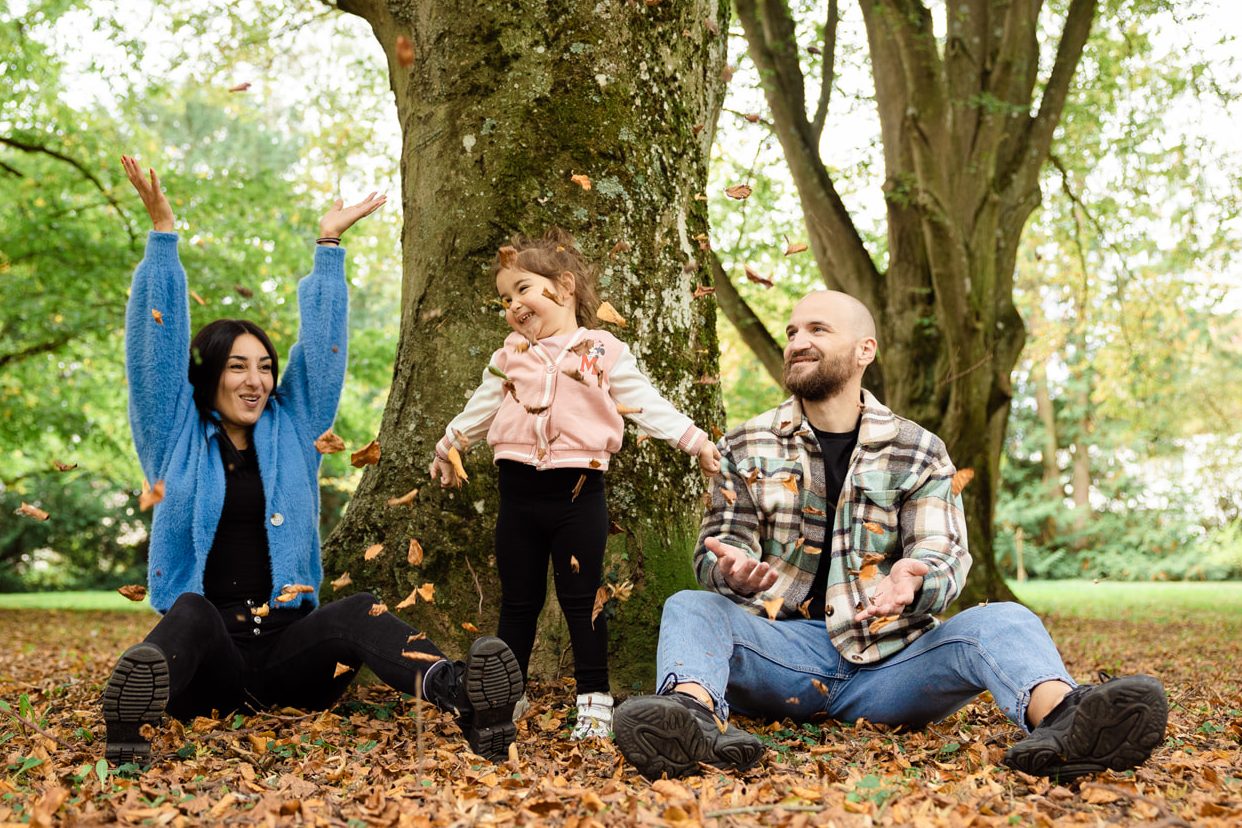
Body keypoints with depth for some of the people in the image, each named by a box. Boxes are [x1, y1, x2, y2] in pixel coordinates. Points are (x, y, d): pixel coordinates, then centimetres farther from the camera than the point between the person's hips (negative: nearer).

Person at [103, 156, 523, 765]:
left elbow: (321, 350, 15)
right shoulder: (177, 439, 10)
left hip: (287, 643, 2)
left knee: (358, 613, -29)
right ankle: (132, 705, -68)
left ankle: (459, 692, -58)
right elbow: (156, 350, 2)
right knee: (193, 613, -35)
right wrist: (162, 232, -3)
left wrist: (328, 247, 14)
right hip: (211, 658, -1)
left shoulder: (290, 431, 17)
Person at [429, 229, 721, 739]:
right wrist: (447, 448, 33)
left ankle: (594, 701, 7)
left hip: (577, 492, -3)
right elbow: (480, 409, 25)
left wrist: (694, 441, -4)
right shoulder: (510, 356, 11)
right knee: (518, 601, 11)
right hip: (519, 492, 3)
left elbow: (646, 404, 2)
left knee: (581, 601, 0)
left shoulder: (604, 353, 1)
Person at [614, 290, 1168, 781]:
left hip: (890, 654, 0)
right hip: (783, 650, 1)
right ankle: (696, 713, -61)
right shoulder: (745, 449, 11)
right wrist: (730, 569, -22)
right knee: (689, 609, -26)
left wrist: (912, 580, -27)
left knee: (1003, 621, -26)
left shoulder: (919, 453, 9)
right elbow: (718, 546, 5)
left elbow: (944, 559, -1)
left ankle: (1058, 715, -60)